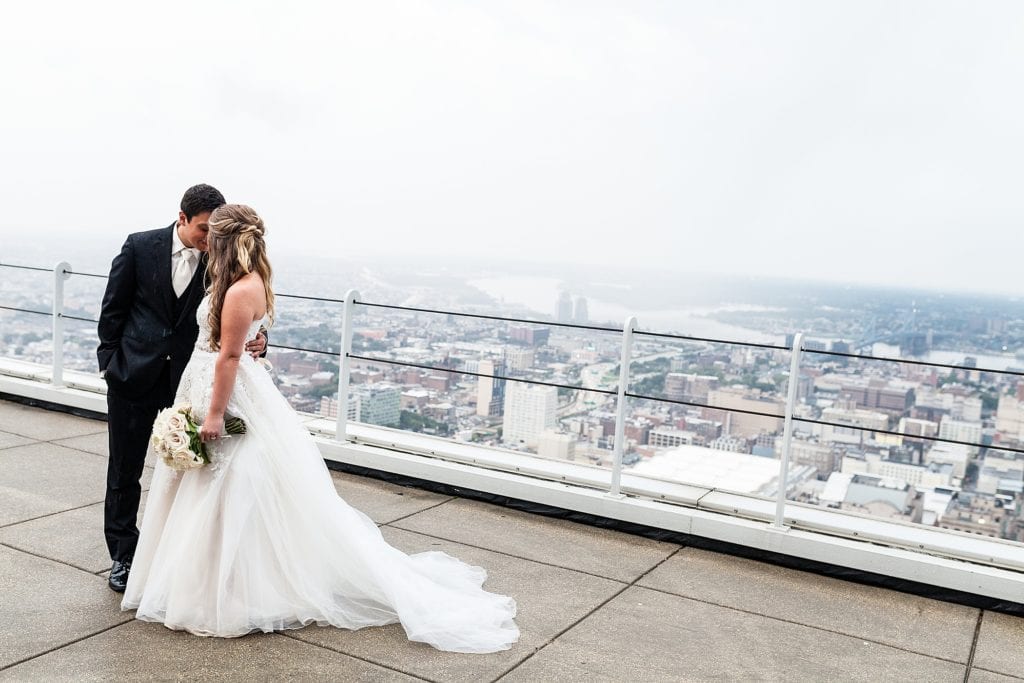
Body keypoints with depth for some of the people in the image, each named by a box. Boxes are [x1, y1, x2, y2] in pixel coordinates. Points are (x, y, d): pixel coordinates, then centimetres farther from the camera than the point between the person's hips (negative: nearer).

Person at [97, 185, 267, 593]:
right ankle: (123, 555, 25)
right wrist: (110, 363, -1)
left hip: (186, 376, 0)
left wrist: (257, 338, -26)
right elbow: (113, 309, 1)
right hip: (134, 373, 0)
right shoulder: (140, 247, -6)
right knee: (125, 468, 10)